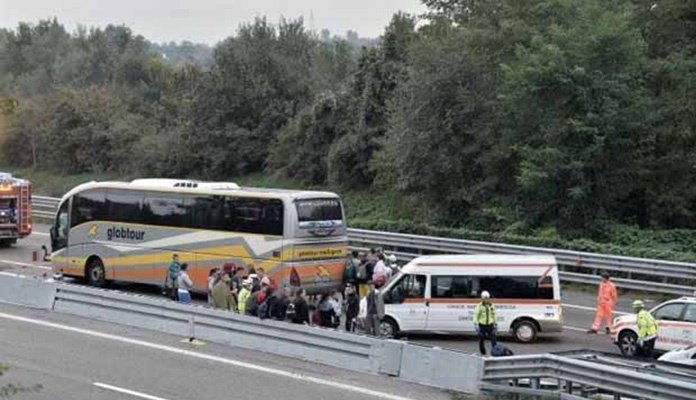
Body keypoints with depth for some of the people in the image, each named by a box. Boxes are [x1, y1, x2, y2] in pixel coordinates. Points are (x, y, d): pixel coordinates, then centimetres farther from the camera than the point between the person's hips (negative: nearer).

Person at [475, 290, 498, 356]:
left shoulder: (492, 306, 7)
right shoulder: (479, 306, -5)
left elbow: (494, 316, 15)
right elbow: (476, 316, -9)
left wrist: (496, 325, 13)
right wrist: (476, 325, -18)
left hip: (490, 325, 2)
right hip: (482, 325, -2)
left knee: (493, 339, -8)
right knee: (482, 340, 4)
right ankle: (483, 354, 16)